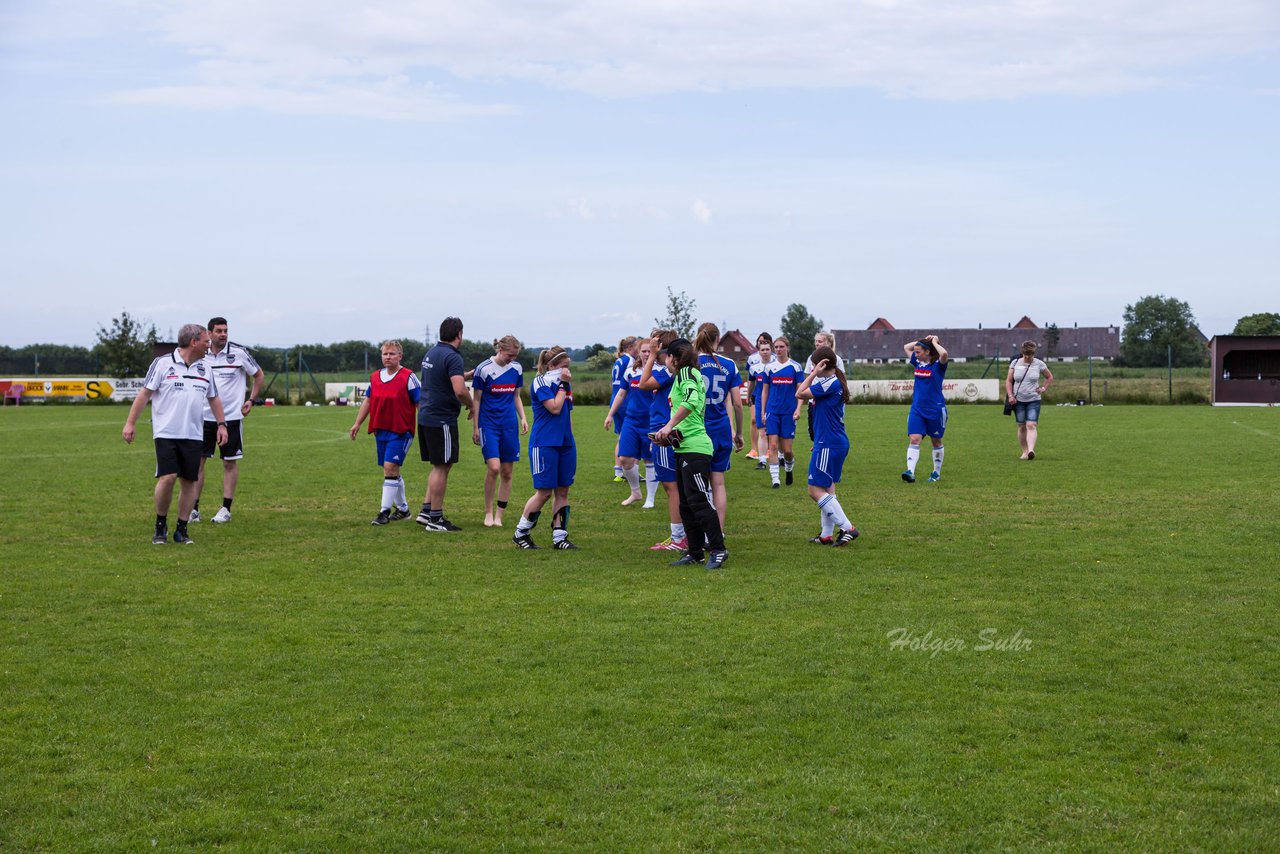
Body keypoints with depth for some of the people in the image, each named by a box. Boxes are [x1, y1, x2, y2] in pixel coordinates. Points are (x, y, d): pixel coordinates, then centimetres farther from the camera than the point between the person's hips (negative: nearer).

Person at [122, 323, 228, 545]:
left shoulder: (205, 369, 12)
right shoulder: (162, 363, -3)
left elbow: (214, 399, 23)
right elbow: (144, 393, -2)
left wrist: (221, 424, 15)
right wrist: (130, 423, -5)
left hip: (193, 435, 5)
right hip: (166, 433, -5)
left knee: (189, 481, 3)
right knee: (167, 477, -14)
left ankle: (181, 530, 13)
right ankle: (160, 525, 6)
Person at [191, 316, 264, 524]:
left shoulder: (238, 352, -4)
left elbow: (259, 375, 8)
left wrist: (251, 400, 2)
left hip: (231, 416, -2)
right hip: (204, 416, 2)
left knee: (230, 462, 2)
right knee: (197, 460, -1)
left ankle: (226, 509, 10)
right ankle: (194, 509, 6)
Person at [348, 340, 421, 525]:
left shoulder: (408, 377, -7)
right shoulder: (375, 377, 11)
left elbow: (420, 403, -5)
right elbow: (368, 400, 21)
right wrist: (357, 423, 17)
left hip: (401, 431, -7)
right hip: (380, 430, 7)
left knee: (390, 467, -14)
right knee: (392, 472, 12)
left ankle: (385, 511, -11)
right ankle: (403, 509, 26)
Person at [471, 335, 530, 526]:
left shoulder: (517, 369, 6)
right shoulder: (484, 369, -7)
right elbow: (476, 400, -1)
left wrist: (523, 418, 6)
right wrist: (475, 427, -2)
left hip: (510, 425, 5)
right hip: (488, 424, -4)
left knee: (507, 472, 3)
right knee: (493, 467, -17)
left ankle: (499, 515, 13)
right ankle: (488, 512, 0)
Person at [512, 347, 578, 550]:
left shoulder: (564, 384, 15)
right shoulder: (540, 383, -9)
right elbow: (555, 408, -19)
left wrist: (570, 439, 21)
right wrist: (563, 385, -12)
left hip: (565, 443, 8)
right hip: (544, 444, -8)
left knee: (562, 491, 6)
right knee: (544, 492, -5)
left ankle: (559, 537, 10)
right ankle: (520, 533, 9)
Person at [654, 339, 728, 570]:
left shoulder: (686, 373, -9)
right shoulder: (686, 375, 20)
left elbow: (691, 400, -28)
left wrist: (669, 426, -26)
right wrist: (670, 432, 15)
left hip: (694, 447, -11)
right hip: (684, 448, 11)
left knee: (699, 500, -10)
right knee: (686, 504, 12)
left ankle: (718, 550, -7)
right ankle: (695, 552, 16)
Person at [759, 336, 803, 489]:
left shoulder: (795, 366, 0)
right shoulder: (770, 367, 5)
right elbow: (765, 390, 11)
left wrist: (798, 409, -12)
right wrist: (763, 412, 7)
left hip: (789, 412, -1)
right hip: (772, 411, 1)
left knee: (787, 449, 1)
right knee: (773, 445, -8)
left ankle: (789, 467, 32)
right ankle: (774, 479, -4)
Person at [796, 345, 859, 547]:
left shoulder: (830, 383, -18)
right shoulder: (835, 382, 12)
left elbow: (800, 394, -14)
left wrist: (814, 373, -9)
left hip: (828, 444, -10)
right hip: (837, 442, 10)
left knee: (816, 490, -8)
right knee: (827, 487, 16)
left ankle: (847, 528, -11)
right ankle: (827, 534, 20)